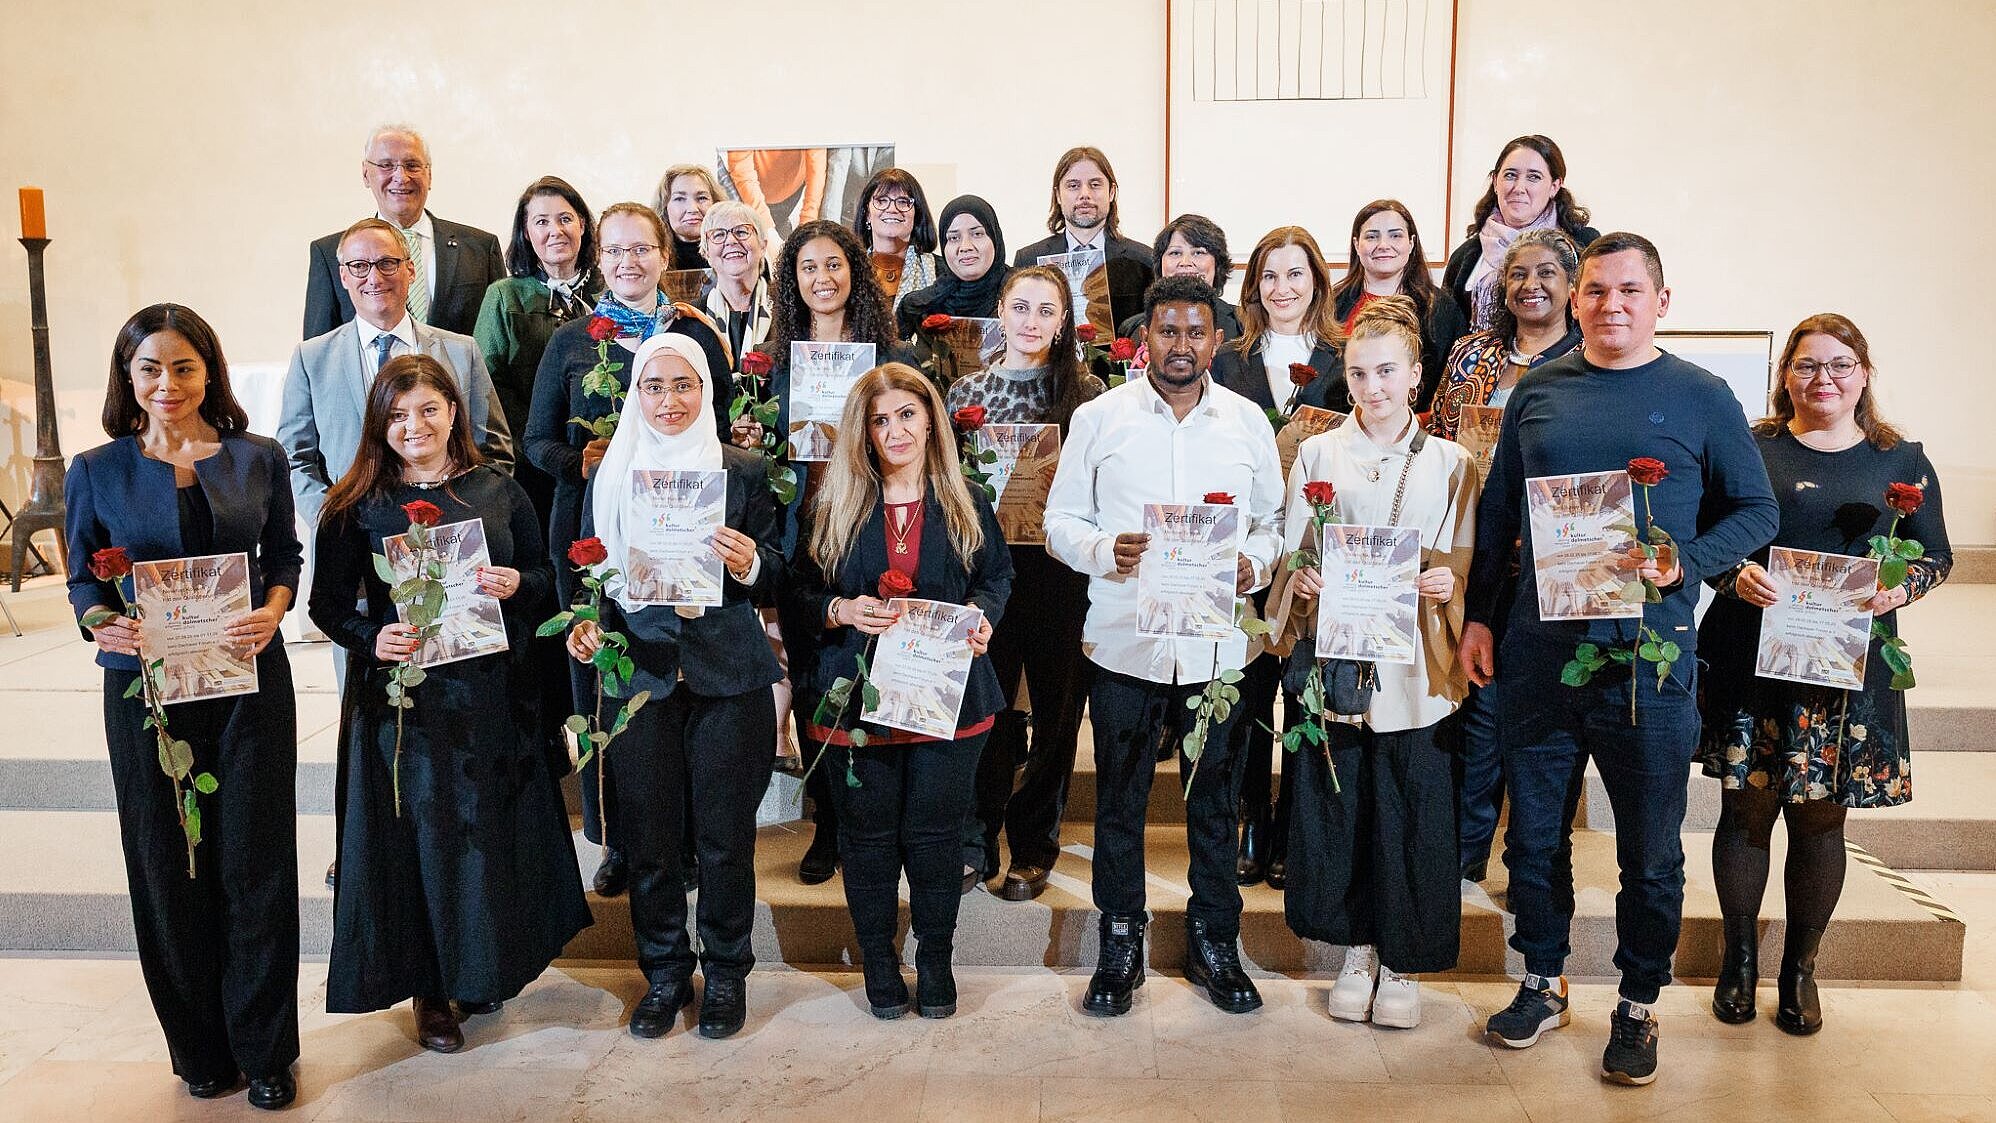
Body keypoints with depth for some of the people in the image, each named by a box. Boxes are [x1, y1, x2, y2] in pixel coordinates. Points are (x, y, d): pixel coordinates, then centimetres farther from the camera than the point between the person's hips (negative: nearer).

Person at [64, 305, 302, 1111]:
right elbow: (83, 580, 5)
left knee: (256, 863, 5)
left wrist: (272, 612, -12)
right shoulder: (96, 472, 1)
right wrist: (102, 622, -16)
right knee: (169, 870, 8)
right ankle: (199, 1048, 26)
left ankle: (264, 1051, 20)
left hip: (250, 680, 0)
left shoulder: (258, 458, 2)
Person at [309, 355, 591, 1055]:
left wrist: (517, 585, -13)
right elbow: (328, 604, 1)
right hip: (401, 694, -2)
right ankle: (430, 988, 22)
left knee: (495, 830, 10)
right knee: (421, 834, 5)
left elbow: (544, 578, 9)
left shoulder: (499, 491, 3)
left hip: (491, 690, 2)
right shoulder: (357, 505, -1)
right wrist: (371, 639, -18)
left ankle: (485, 968, 31)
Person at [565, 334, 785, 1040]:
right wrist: (585, 626, -7)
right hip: (638, 672, 1)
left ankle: (726, 971, 24)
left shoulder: (743, 472, 4)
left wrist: (751, 563, -17)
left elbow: (776, 571, 4)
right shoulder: (608, 477, 7)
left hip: (726, 674, -1)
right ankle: (664, 972, 26)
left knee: (725, 832, 5)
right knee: (647, 835, 7)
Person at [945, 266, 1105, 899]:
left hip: (1059, 568, -1)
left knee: (1056, 706, 7)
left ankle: (1034, 847, 22)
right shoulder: (966, 390, 8)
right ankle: (977, 840, 20)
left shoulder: (1088, 394, 1)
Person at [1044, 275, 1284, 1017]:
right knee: (1120, 799, 8)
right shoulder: (1098, 418, 1)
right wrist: (1105, 551, -16)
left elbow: (1274, 521, 11)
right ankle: (1121, 944, 24)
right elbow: (1061, 519, 3)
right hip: (1124, 641, -1)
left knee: (1215, 800, 11)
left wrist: (1255, 562, -9)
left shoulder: (1248, 422, 6)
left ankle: (1214, 941, 27)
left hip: (1217, 644, 1)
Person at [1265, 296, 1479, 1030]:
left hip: (1414, 667, 0)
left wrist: (1446, 586, -15)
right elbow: (1290, 555, 6)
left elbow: (1466, 568, 6)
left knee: (1411, 814, 2)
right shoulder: (1317, 454, 8)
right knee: (1332, 806, 5)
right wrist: (1301, 583, -15)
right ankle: (1357, 949, 24)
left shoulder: (1451, 465, 7)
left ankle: (1402, 963, 19)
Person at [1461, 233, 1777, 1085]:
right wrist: (1477, 616, 6)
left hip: (1648, 655, -2)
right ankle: (1542, 983, 31)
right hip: (1538, 650, 2)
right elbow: (1496, 513, 11)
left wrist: (1684, 564, -16)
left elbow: (1756, 510, 2)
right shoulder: (1538, 392, 7)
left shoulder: (1701, 398, 0)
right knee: (1535, 831, 12)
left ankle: (1638, 1006, 27)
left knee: (1650, 848, 9)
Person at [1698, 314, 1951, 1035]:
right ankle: (1739, 958, 23)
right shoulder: (1749, 448, 4)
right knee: (1747, 808, 5)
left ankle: (1800, 968, 24)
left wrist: (1903, 587, -10)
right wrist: (1736, 575, -16)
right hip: (1752, 659, -1)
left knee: (1820, 818, 8)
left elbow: (1937, 554, 11)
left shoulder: (1902, 460, 9)